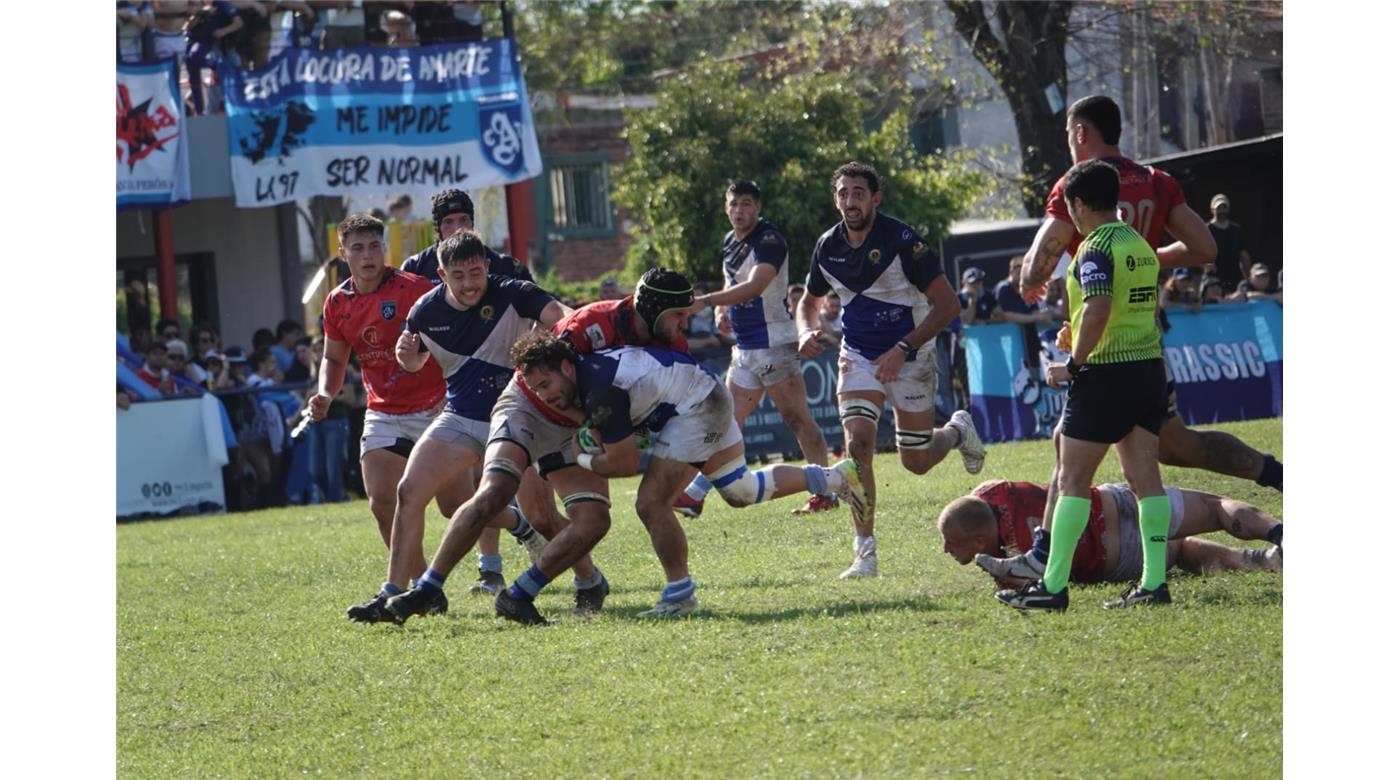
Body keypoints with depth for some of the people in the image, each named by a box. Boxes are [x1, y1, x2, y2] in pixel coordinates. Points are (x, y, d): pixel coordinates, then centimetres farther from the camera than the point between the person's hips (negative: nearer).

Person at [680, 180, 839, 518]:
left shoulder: (769, 240, -15)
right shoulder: (730, 242, 14)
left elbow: (755, 286, -29)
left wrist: (707, 300, -36)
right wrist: (721, 310, 7)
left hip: (773, 344, -9)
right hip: (744, 347, 9)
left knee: (797, 419, -5)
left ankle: (825, 491, 1)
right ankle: (695, 495, 7)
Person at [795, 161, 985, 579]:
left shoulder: (902, 240, -19)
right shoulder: (828, 246, -3)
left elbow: (947, 303, -18)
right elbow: (809, 299, 15)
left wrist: (904, 348, -26)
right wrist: (807, 333, -8)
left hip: (910, 357, -3)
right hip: (858, 355, 3)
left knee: (916, 462, 6)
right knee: (857, 443, -18)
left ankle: (959, 430, 42)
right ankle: (865, 552, -13)